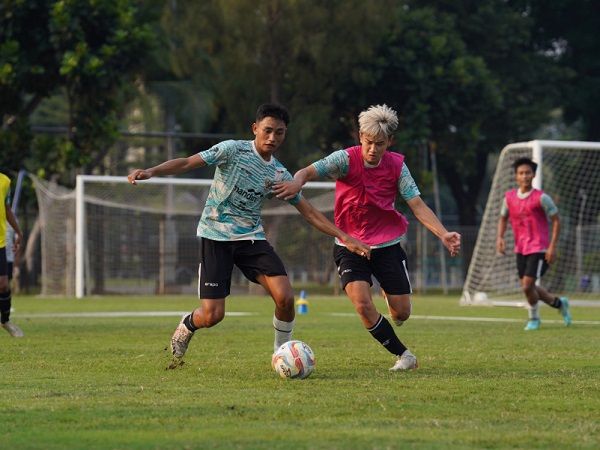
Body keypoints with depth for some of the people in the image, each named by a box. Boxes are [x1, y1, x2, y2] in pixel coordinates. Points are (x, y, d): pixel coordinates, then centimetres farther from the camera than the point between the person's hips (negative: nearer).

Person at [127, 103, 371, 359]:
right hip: (216, 235, -4)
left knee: (285, 298, -17)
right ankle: (187, 325, 26)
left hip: (251, 237, 4)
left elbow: (310, 213, 9)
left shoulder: (280, 175, 6)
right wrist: (151, 172, -30)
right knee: (212, 316, -11)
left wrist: (345, 238, 2)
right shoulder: (233, 150, -8)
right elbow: (187, 163, -13)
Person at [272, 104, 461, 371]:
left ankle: (389, 294, 41)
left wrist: (443, 234, -22)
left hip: (387, 244, 2)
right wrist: (298, 181, -52)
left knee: (401, 313, 1)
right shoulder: (346, 160, -15)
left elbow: (417, 205, -9)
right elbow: (310, 171, -28)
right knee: (363, 305, -20)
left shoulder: (396, 166, -7)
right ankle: (403, 354, 0)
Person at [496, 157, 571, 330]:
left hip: (539, 249, -6)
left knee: (527, 286, -13)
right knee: (527, 287, 10)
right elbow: (503, 218, 17)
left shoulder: (541, 198, -11)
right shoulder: (509, 197, 3)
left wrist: (553, 246, -13)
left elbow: (556, 220, -6)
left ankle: (534, 318, 14)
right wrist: (500, 237, -1)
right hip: (520, 249, 6)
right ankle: (559, 303, 34)